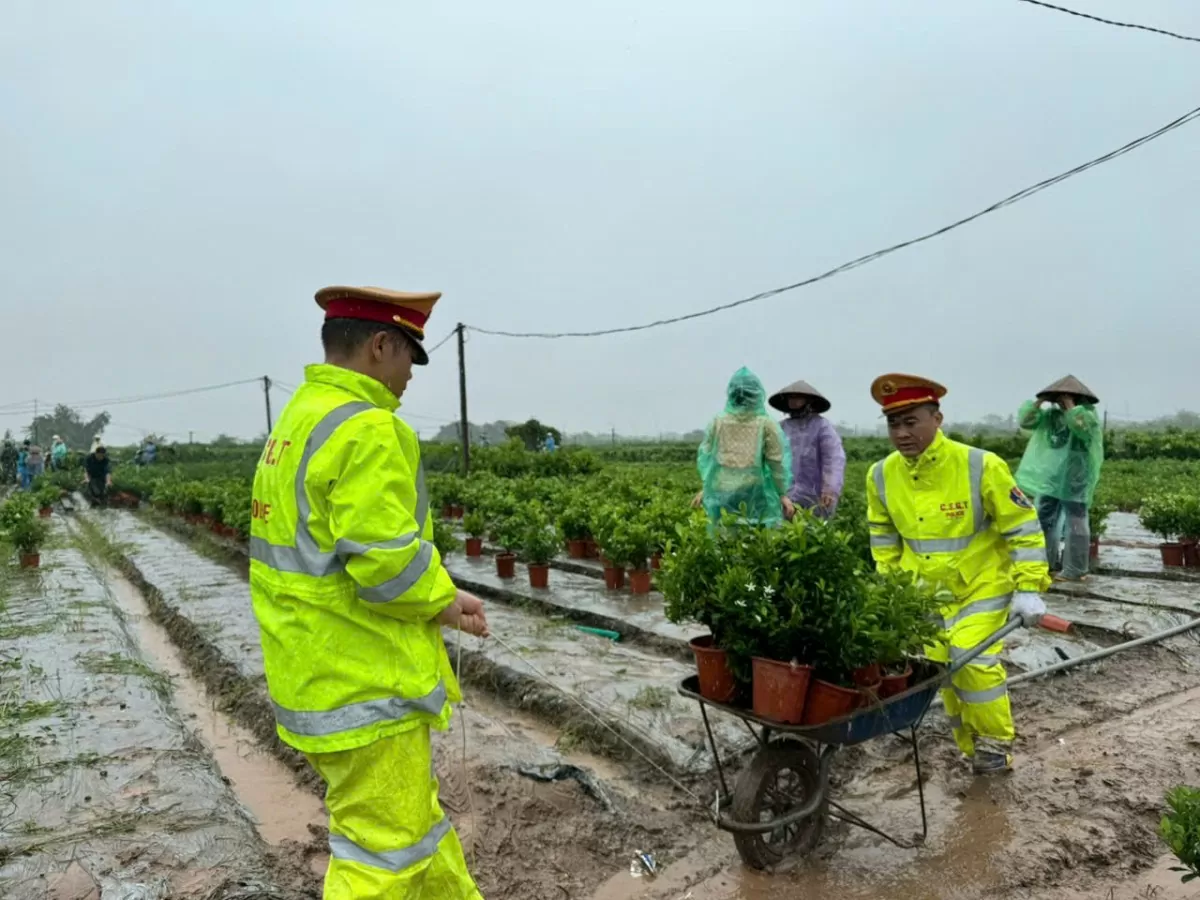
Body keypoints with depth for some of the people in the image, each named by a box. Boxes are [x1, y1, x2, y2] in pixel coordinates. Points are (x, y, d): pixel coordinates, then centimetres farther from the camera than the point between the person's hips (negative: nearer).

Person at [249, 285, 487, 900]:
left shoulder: (295, 421, 11)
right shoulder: (368, 429, -21)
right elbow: (385, 559, -26)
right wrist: (443, 602, -8)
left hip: (313, 671, 10)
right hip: (365, 684, -10)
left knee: (413, 811, 23)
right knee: (382, 846, 6)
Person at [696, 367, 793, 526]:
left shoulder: (717, 422, 3)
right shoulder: (766, 424, -3)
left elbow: (705, 456, 9)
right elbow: (777, 463, -2)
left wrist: (705, 487, 20)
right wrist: (783, 494, 6)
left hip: (722, 494, 2)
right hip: (755, 494, -2)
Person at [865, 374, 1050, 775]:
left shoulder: (981, 466, -21)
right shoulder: (882, 476, -8)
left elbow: (1022, 527, -12)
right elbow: (884, 540, 8)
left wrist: (1028, 589, -14)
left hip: (982, 585, -4)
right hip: (925, 592, 5)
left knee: (974, 661, -14)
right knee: (943, 666, 9)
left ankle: (995, 743, 12)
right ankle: (972, 747, 30)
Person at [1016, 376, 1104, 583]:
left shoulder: (1088, 414, -7)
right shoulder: (1050, 416, 10)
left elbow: (1082, 426, -28)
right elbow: (1025, 420, 6)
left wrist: (1070, 405, -20)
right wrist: (1040, 401, -3)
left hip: (1074, 481, -7)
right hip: (1049, 478, 7)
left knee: (1075, 523, -2)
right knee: (1045, 520, 13)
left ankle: (1076, 570, 1)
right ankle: (1048, 563, 25)